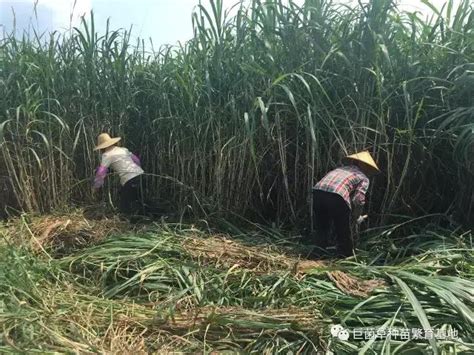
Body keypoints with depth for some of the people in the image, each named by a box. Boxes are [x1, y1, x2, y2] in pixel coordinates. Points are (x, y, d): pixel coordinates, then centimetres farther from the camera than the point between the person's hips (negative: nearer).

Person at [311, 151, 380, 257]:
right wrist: (357, 216, 19)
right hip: (337, 197, -5)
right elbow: (359, 199, 2)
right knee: (343, 233, 15)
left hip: (318, 192, 5)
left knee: (321, 229, 23)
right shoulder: (363, 178, 19)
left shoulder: (340, 168, 34)